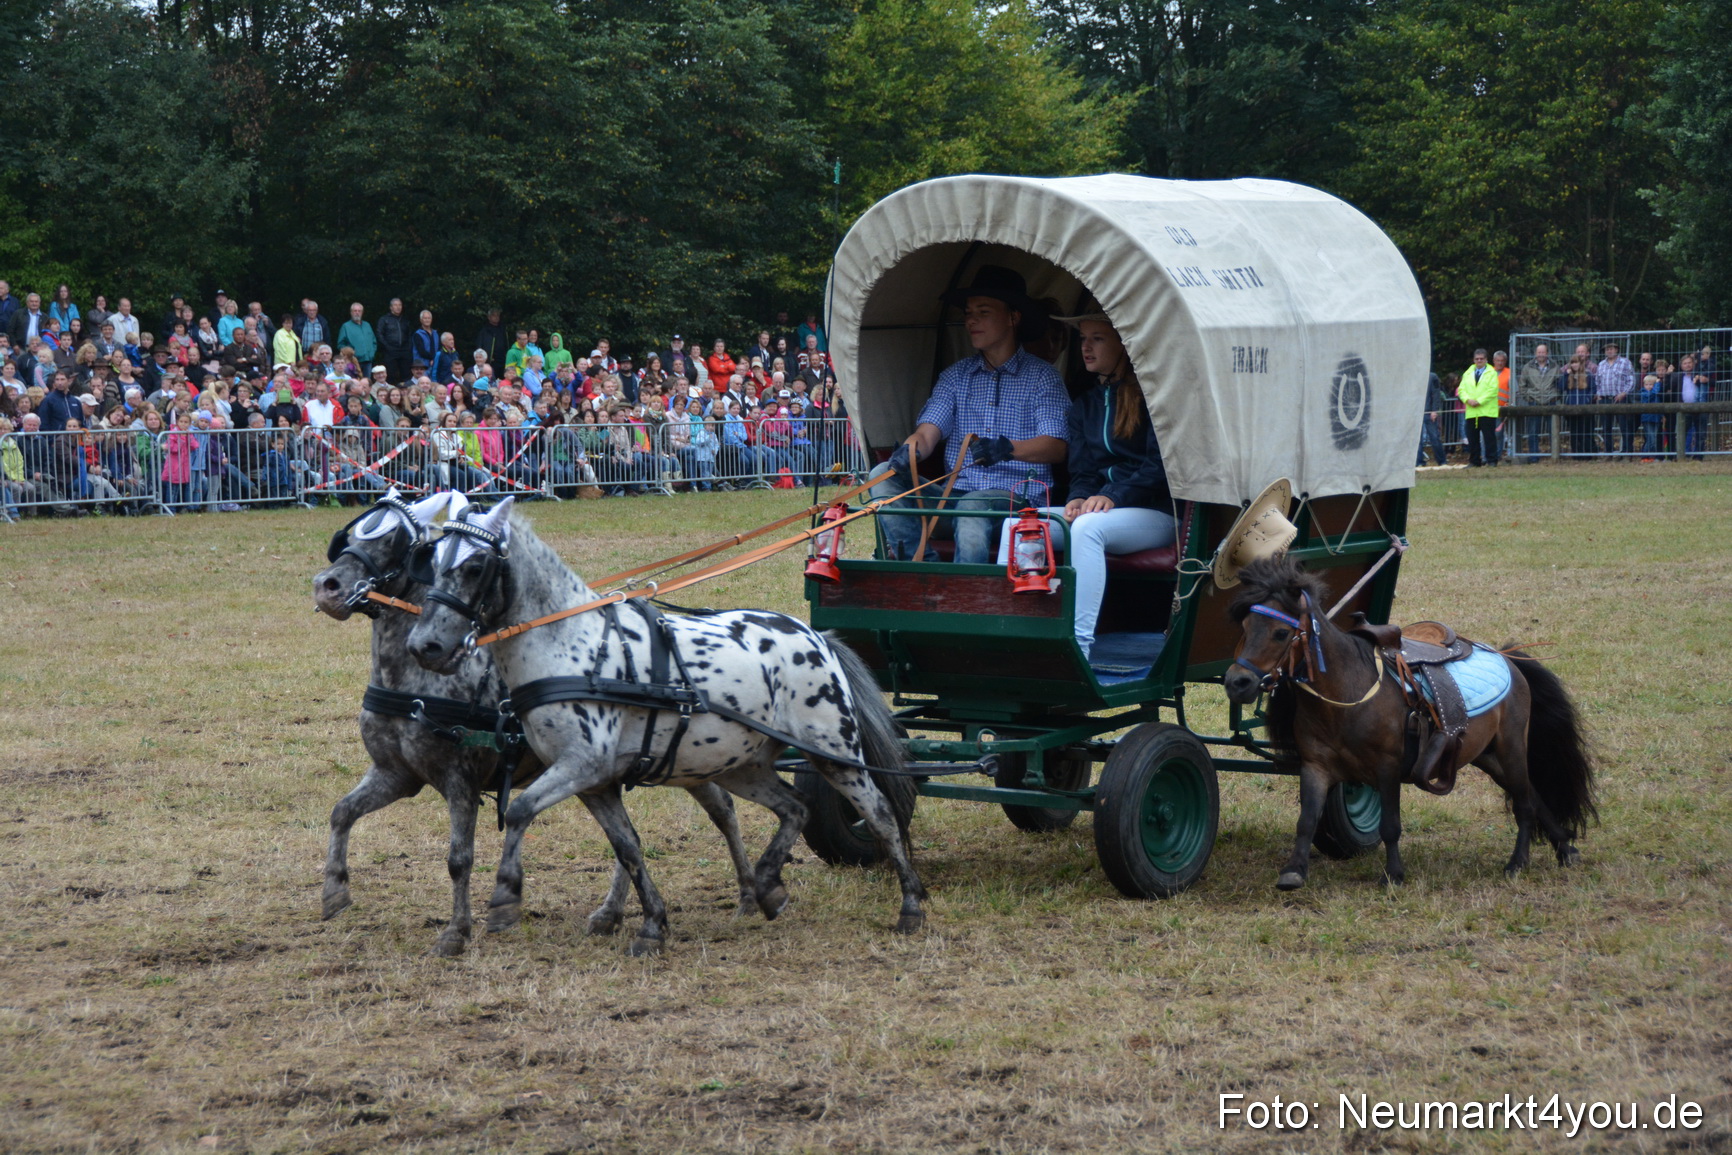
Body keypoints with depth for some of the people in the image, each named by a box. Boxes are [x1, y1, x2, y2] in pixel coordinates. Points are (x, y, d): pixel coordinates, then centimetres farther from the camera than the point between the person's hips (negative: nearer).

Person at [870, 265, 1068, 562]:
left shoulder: (1041, 376, 7)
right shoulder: (956, 376, 20)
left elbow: (1056, 446, -5)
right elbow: (929, 429, 7)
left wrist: (1007, 449, -25)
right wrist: (910, 451, -19)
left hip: (1017, 495, -5)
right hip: (955, 495, 5)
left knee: (974, 507, -38)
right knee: (885, 476, -17)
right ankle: (923, 567, -31)